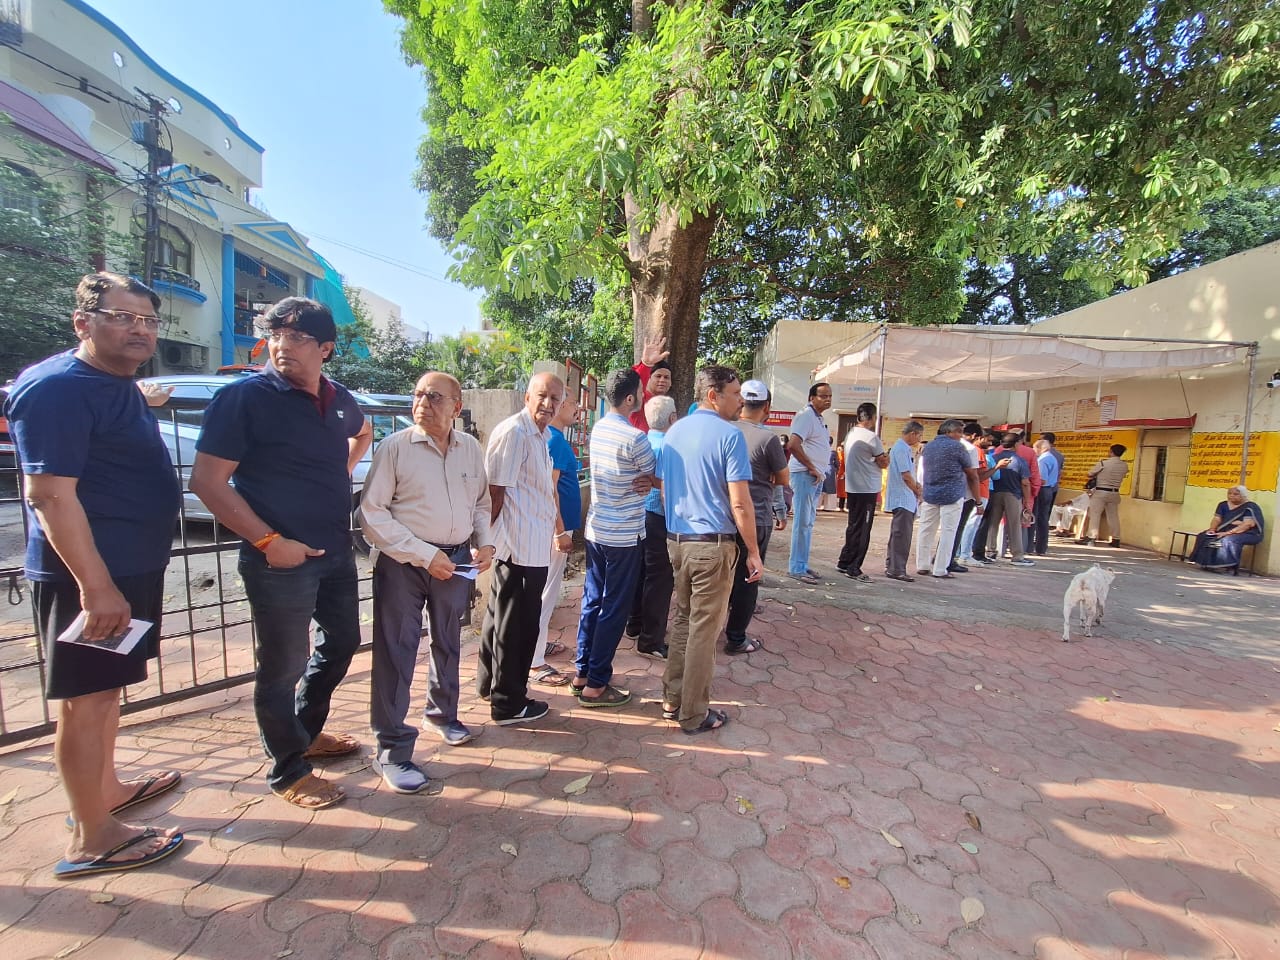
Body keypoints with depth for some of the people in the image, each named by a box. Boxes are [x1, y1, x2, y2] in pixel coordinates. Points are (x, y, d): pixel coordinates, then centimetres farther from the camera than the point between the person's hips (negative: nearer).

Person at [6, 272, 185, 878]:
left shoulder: (119, 385, 11)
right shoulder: (57, 388, -18)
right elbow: (49, 493, -23)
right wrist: (96, 586, -26)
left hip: (129, 565, 10)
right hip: (87, 576, -10)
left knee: (107, 687, 20)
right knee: (85, 699, 1)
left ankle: (106, 788, 37)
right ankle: (92, 838, 14)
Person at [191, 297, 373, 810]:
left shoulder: (338, 399, 5)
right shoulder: (244, 397, -13)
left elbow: (363, 432, 28)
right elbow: (207, 481, -14)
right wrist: (269, 541, -18)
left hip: (337, 552, 7)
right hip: (281, 559, -7)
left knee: (341, 642, 21)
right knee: (282, 667, 8)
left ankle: (306, 733, 44)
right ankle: (287, 771, 29)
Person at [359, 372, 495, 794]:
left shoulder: (471, 448, 2)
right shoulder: (394, 446, -11)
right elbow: (372, 513, -13)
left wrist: (484, 542, -2)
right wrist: (425, 555, -17)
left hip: (457, 559, 5)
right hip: (402, 561, -4)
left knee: (448, 643, 20)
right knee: (395, 652, 1)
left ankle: (442, 712, 44)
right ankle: (392, 749, 16)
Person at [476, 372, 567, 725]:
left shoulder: (541, 437, 15)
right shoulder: (513, 432, -16)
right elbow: (495, 491, -18)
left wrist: (558, 531, 26)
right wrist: (486, 539, -16)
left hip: (533, 546, 10)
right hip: (520, 547, -10)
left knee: (502, 616, 22)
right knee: (516, 623, 2)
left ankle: (490, 682, 40)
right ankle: (508, 703, 18)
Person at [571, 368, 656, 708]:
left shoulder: (598, 429, 4)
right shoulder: (635, 438, -18)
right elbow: (656, 479, -5)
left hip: (595, 530, 8)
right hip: (623, 536, -8)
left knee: (592, 601, 16)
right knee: (614, 609, 3)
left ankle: (583, 672, 28)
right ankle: (596, 685, 13)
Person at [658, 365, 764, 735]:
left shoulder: (674, 432, 9)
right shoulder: (729, 435, -13)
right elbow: (739, 504, -15)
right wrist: (753, 552, -7)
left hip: (676, 540, 7)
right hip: (713, 544, -7)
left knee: (682, 620, 19)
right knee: (704, 630, 4)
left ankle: (672, 700, 29)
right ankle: (694, 715, 17)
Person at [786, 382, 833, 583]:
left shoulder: (818, 418, 19)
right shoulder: (806, 416, -13)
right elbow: (793, 445, -24)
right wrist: (811, 468, -18)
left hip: (816, 476, 10)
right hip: (804, 475, -10)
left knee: (809, 522, 13)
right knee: (802, 522, -7)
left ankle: (802, 565, 21)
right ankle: (796, 568, -1)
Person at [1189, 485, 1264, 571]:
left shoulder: (1250, 507, -11)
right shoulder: (1223, 505, 9)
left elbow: (1248, 524, -21)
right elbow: (1217, 519, 6)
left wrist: (1228, 532, -30)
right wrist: (1212, 529, -15)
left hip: (1248, 533, -7)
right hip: (1225, 531, 7)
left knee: (1227, 540, -36)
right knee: (1203, 536, -15)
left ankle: (1225, 565, -35)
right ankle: (1206, 563, -18)